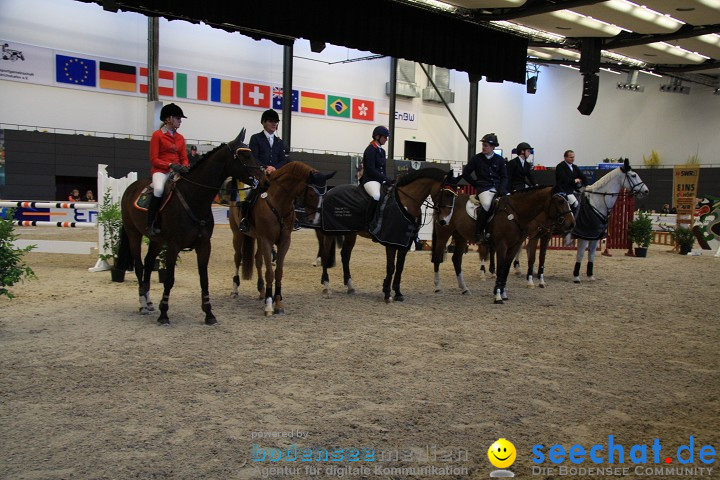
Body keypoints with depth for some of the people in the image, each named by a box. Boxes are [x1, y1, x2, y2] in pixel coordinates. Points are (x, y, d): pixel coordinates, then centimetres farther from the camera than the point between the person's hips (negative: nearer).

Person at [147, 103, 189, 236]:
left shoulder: (180, 138, 15)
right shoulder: (157, 135, -1)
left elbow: (184, 158, 14)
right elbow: (153, 159, -6)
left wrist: (184, 167, -10)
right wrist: (170, 165, -20)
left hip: (177, 171, 6)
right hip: (161, 170, -6)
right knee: (159, 189, -35)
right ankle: (150, 225, -26)